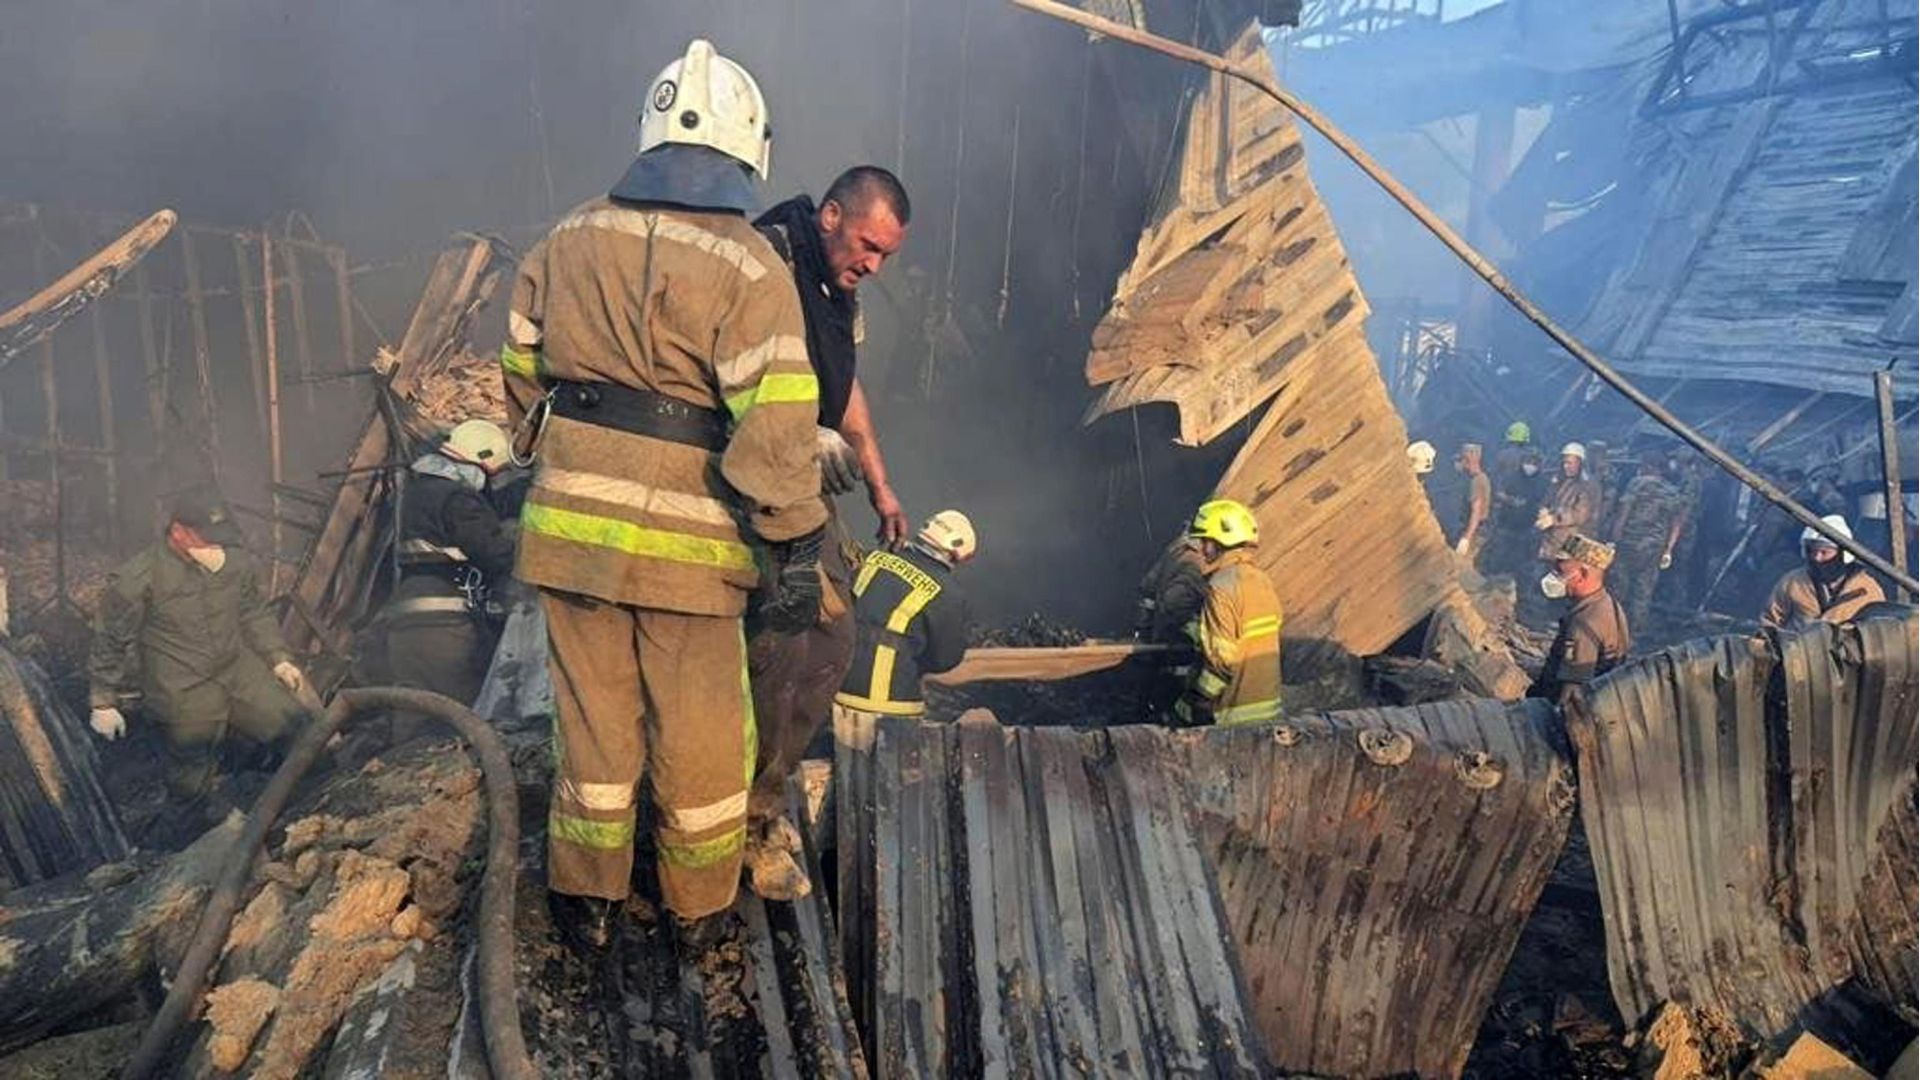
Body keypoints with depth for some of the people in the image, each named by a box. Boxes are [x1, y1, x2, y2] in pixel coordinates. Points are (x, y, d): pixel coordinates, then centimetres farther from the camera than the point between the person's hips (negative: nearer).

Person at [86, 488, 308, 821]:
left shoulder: (237, 561, -6)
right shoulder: (137, 579, -18)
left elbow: (255, 613, 11)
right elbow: (110, 642, -7)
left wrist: (278, 657, 3)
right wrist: (103, 702, 0)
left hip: (238, 668, 4)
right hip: (183, 690, -4)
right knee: (194, 780, 8)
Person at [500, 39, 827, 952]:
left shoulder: (567, 241, 4)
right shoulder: (747, 268, -12)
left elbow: (521, 374, 13)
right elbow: (778, 425, -18)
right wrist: (794, 547, -11)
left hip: (571, 523, 4)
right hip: (687, 541, -4)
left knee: (592, 720, 18)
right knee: (700, 734, 13)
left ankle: (585, 902, 30)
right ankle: (699, 909, 31)